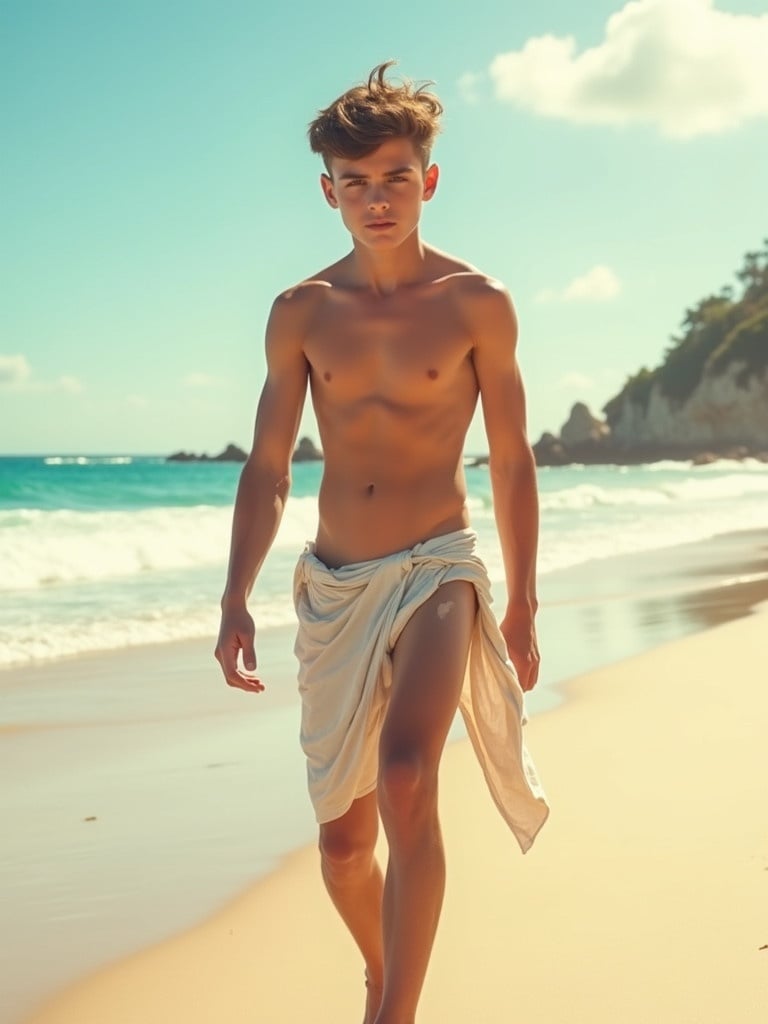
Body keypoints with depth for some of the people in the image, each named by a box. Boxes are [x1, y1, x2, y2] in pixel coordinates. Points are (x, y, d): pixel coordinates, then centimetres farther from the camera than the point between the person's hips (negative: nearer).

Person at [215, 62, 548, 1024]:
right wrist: (235, 601, -1)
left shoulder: (477, 303, -3)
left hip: (437, 569, -3)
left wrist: (523, 605, 5)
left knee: (405, 778, -29)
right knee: (342, 836, 10)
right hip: (333, 585, 3)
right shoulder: (301, 314, 4)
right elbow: (267, 468, 7)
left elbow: (511, 463, 3)